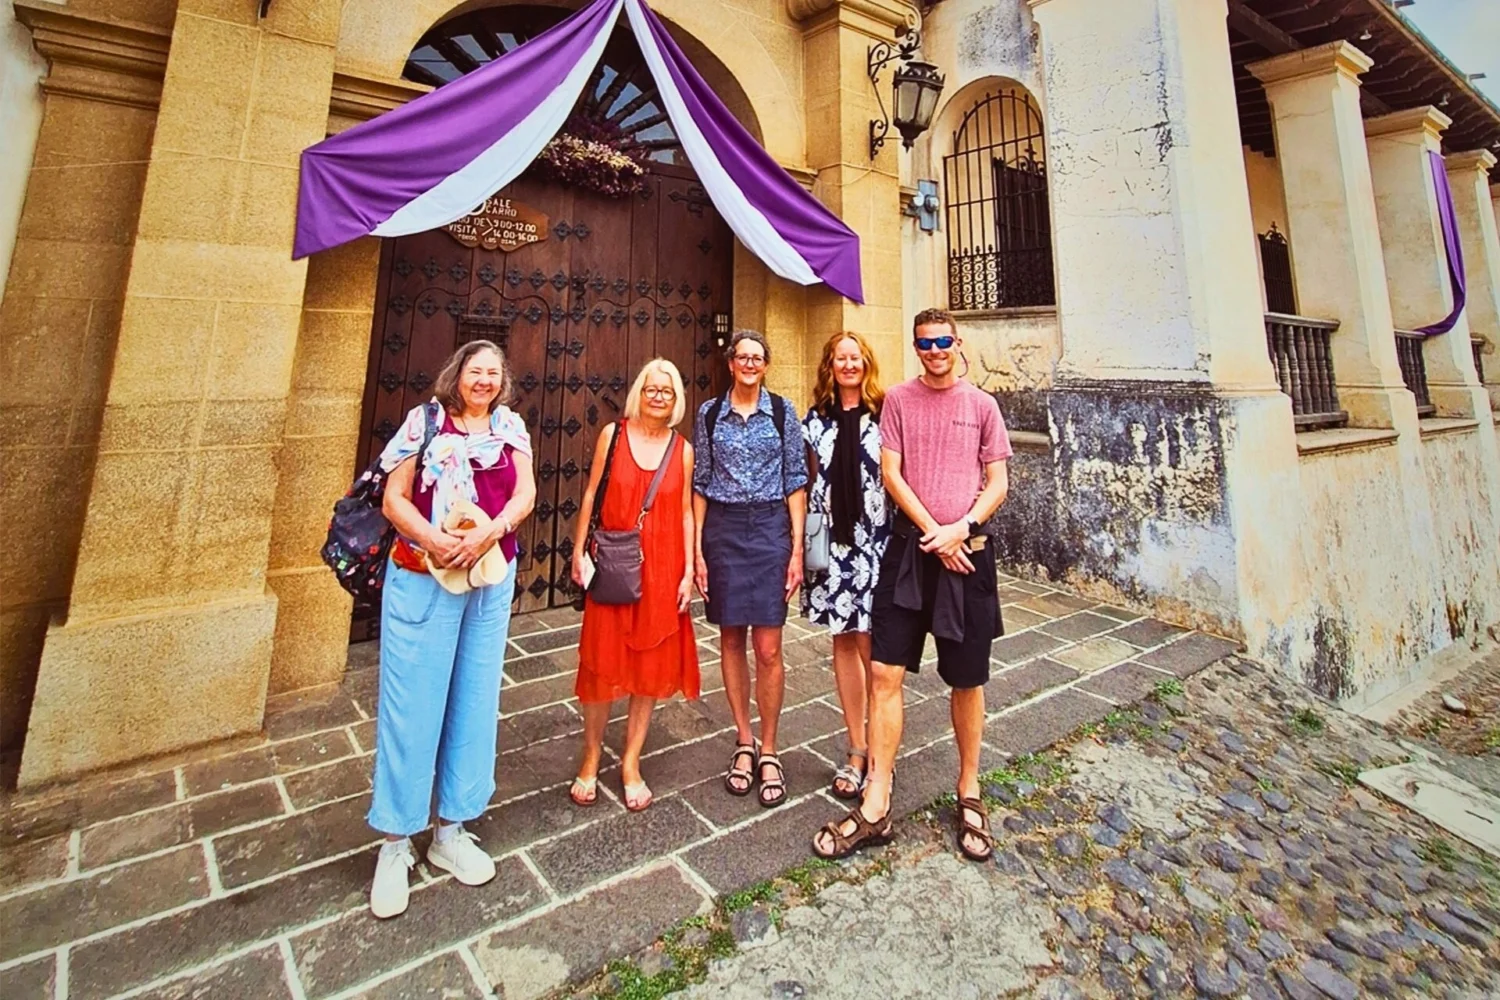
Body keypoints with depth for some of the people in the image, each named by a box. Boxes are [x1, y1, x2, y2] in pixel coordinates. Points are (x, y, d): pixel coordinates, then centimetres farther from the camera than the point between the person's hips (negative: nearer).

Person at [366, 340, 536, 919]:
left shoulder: (510, 426, 10)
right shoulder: (424, 421, 3)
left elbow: (525, 494, 1)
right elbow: (393, 499, -1)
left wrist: (486, 534, -17)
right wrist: (434, 539, -19)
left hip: (492, 582, 3)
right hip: (421, 579, -3)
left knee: (475, 702, 9)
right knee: (411, 705, 0)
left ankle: (451, 832, 25)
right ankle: (395, 845, 17)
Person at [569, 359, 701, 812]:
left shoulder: (683, 449, 6)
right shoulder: (613, 434, 2)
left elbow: (686, 513, 5)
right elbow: (591, 495, 3)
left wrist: (689, 571, 0)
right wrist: (578, 551, -2)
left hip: (661, 568, 2)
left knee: (651, 665, 8)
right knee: (603, 662, 6)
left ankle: (631, 762, 24)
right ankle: (591, 759, 26)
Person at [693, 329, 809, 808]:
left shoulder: (782, 411, 3)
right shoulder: (709, 414, 7)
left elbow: (795, 481, 1)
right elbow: (700, 484, 7)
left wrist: (797, 548, -5)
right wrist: (697, 549, 2)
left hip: (770, 528, -2)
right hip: (722, 530, 2)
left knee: (768, 647, -1)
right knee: (731, 641, 10)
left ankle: (768, 750, 17)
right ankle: (744, 742, 27)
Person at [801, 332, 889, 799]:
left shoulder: (885, 414, 1)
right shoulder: (816, 419, 11)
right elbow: (809, 484, 12)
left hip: (875, 542, -3)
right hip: (831, 544, 4)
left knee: (870, 645, -1)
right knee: (843, 641, 11)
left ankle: (878, 750, 18)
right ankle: (856, 748, 25)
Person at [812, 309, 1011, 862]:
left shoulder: (982, 405, 7)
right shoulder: (899, 399, 7)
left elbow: (997, 484, 4)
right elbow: (891, 473, -1)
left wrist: (959, 530, -12)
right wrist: (934, 534, -10)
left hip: (968, 550, 1)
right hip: (910, 546, 0)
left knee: (967, 680, 10)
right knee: (885, 671, -3)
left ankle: (969, 793, 31)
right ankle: (876, 806, 9)